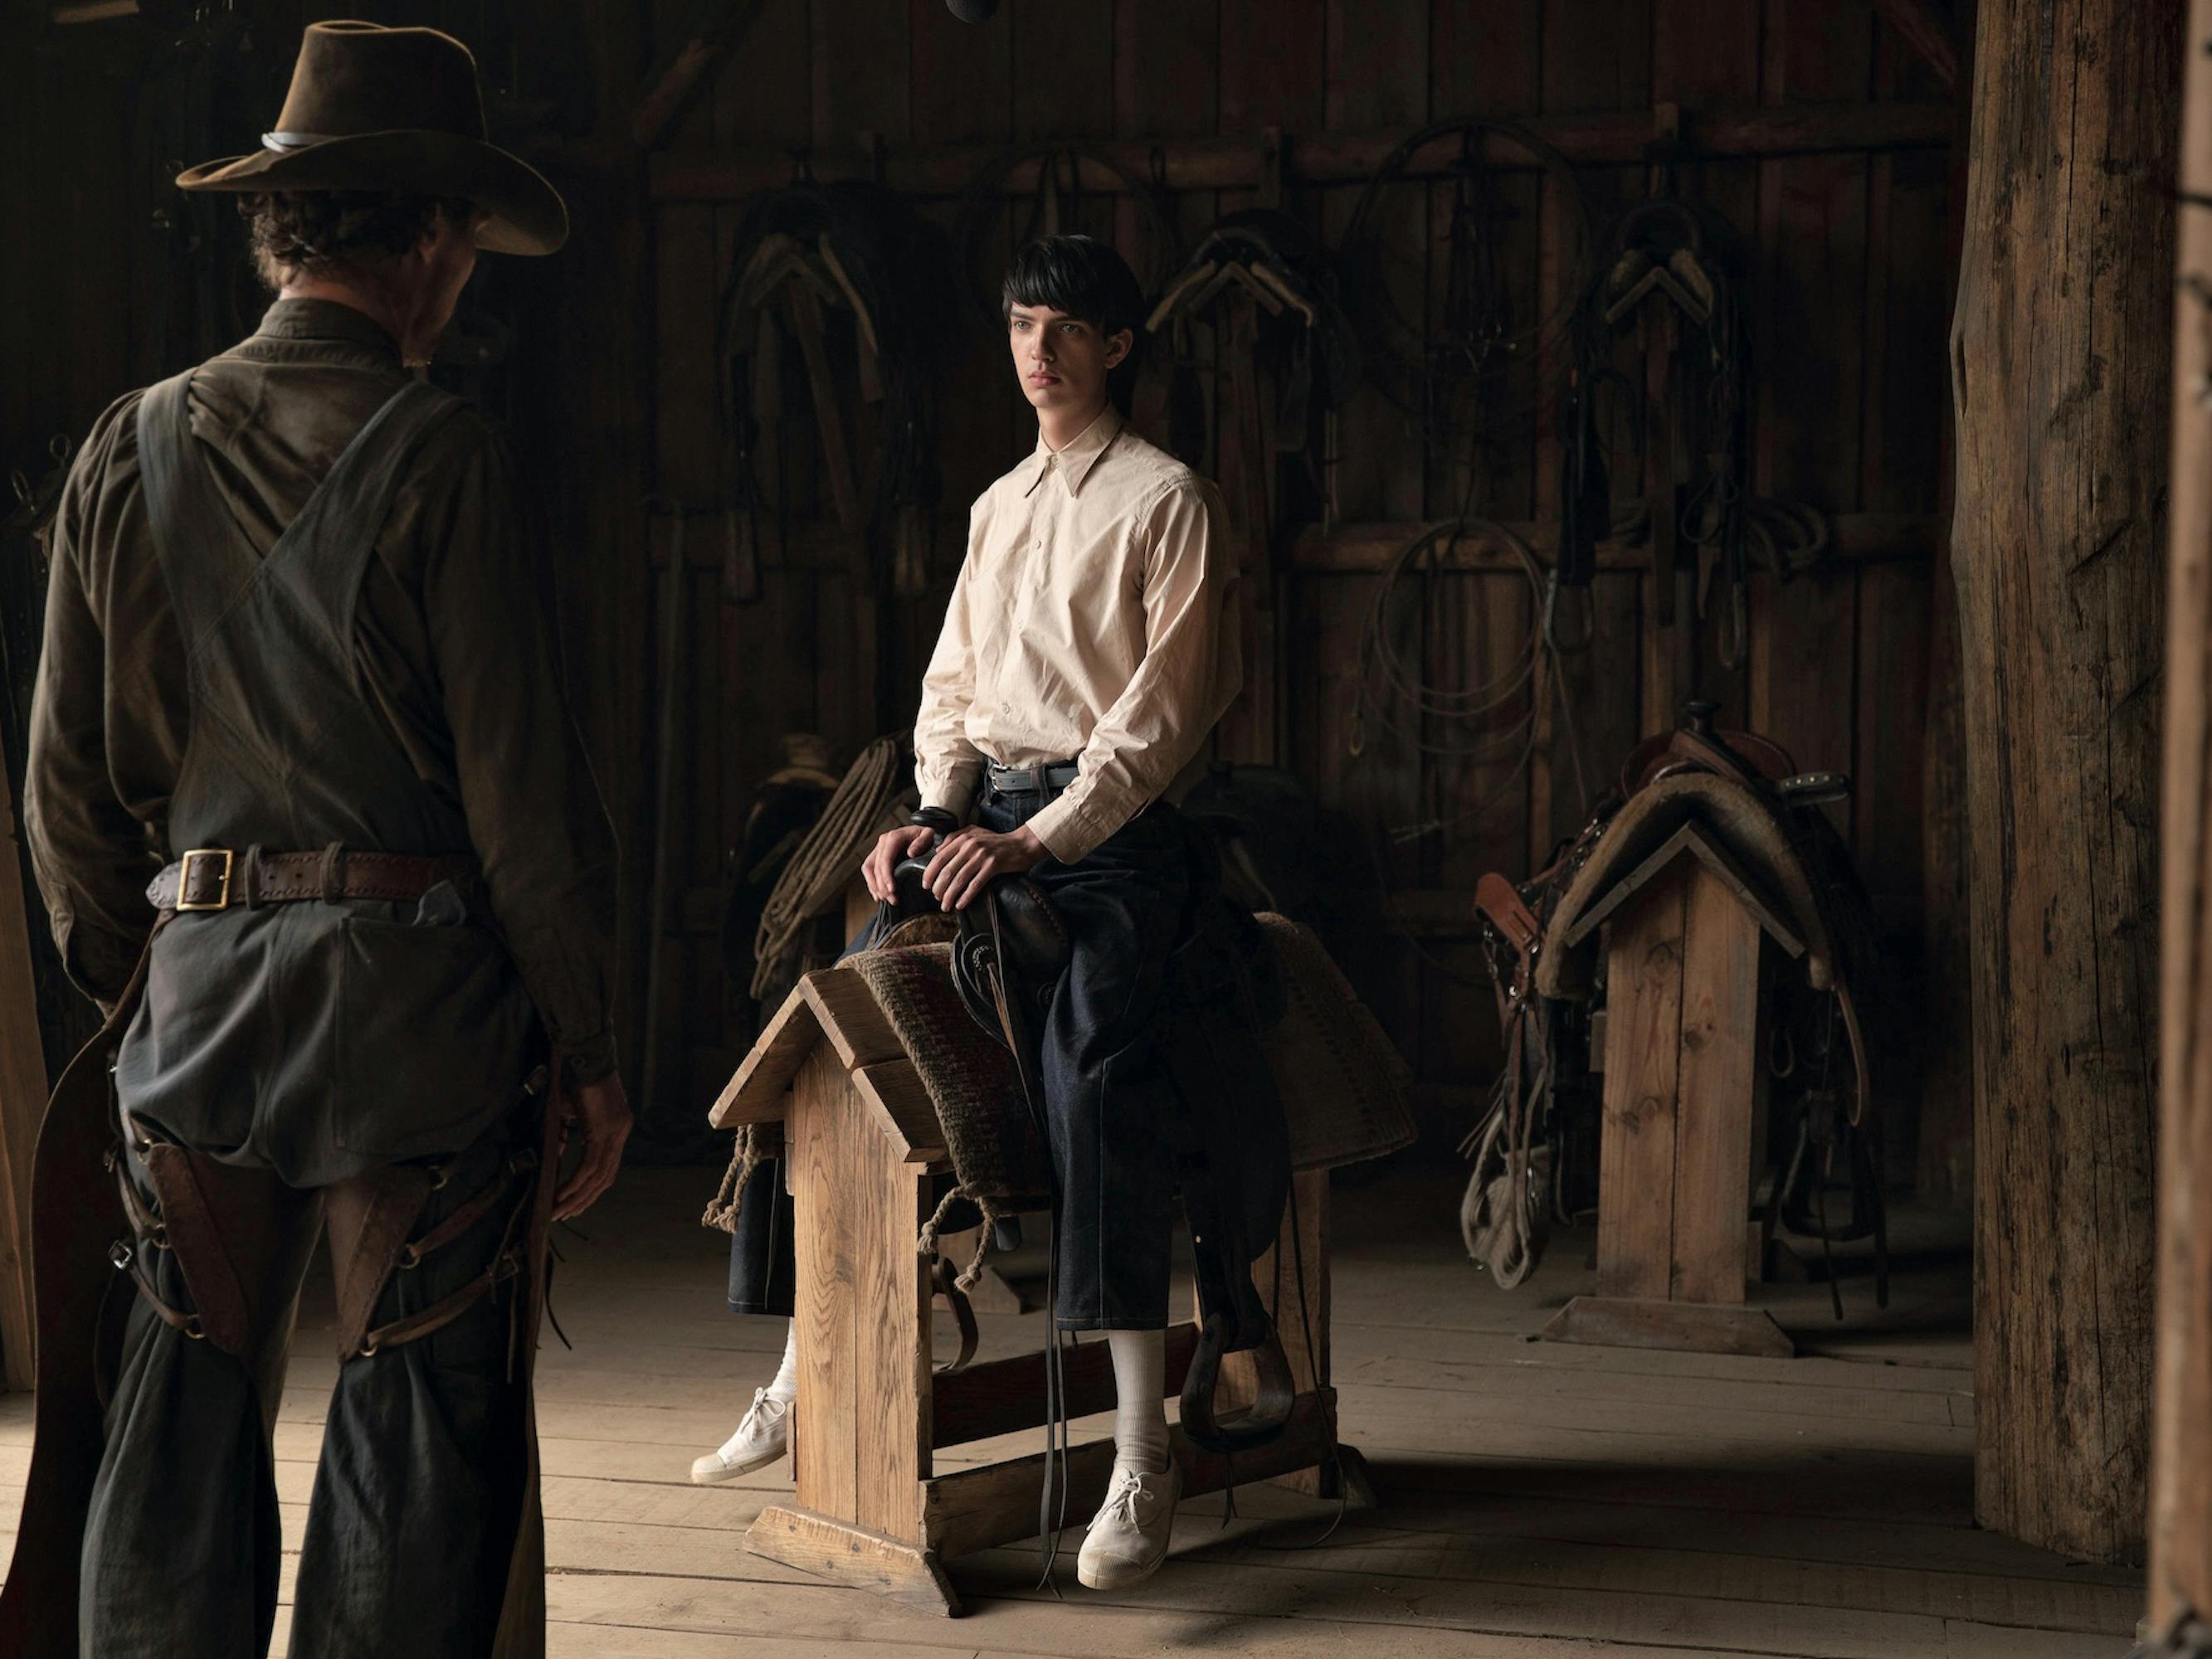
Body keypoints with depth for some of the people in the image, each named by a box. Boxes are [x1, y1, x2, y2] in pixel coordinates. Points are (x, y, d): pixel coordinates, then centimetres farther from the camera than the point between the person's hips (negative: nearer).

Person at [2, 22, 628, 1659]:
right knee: (420, 1423, 3)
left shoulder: (132, 447, 7)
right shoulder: (441, 457, -8)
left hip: (195, 980, 5)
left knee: (178, 1418, 12)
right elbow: (521, 780, -9)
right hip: (413, 976, -5)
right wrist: (586, 1045, -1)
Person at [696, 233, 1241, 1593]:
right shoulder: (999, 506, 22)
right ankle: (805, 1377, 3)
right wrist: (935, 816, 2)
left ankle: (1144, 1455, -34)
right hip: (987, 820, 8)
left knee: (1094, 1057, -31)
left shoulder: (1167, 500, 0)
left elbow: (1162, 713, -8)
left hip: (1108, 831, -7)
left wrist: (1037, 839, -17)